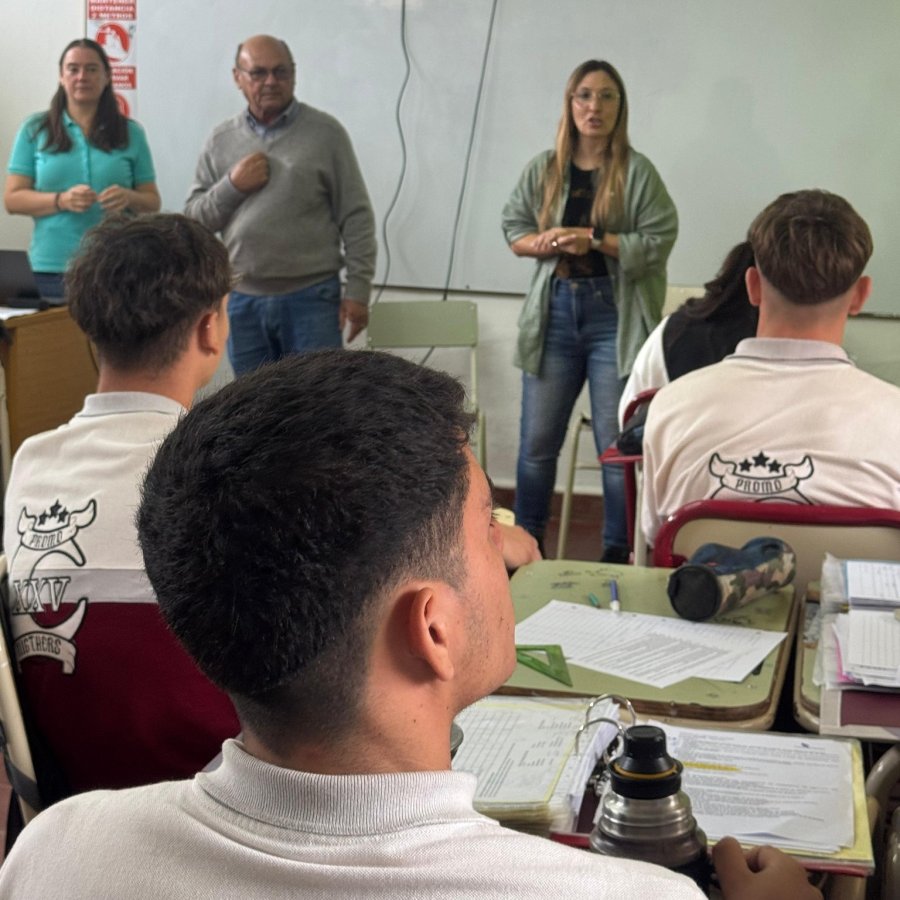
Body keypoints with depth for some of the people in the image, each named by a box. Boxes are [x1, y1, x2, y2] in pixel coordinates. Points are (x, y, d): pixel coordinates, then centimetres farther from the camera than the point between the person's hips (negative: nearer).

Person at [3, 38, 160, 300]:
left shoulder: (130, 133, 10)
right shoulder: (34, 130, 8)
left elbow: (152, 202, 10)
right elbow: (12, 199, 3)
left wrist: (129, 198, -12)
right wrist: (62, 200, -14)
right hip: (52, 268, 0)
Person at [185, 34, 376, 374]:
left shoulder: (325, 132, 1)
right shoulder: (221, 141, 10)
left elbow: (355, 217, -1)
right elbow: (194, 217, 10)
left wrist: (358, 291, -6)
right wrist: (232, 186, -8)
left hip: (311, 297, -3)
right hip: (242, 300, 3)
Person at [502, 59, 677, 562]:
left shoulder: (637, 172, -4)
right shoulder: (543, 169, 7)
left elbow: (660, 240, -9)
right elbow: (513, 230, 10)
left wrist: (596, 241, -17)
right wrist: (545, 242, -10)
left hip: (614, 317, -3)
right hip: (554, 312, 3)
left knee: (618, 445, 1)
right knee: (537, 441, 9)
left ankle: (619, 552, 14)